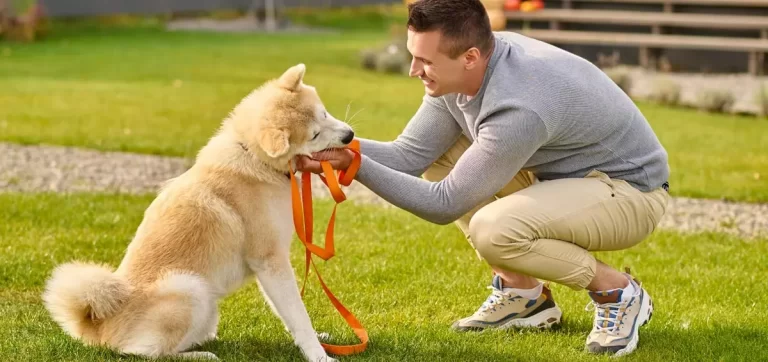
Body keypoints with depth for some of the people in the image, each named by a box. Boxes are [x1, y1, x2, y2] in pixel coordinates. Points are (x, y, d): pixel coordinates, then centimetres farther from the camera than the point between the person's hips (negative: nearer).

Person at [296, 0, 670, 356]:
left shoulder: (517, 109, -35)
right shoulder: (457, 71, -10)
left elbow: (444, 204, -27)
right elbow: (409, 154, -5)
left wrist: (356, 164, -29)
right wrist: (332, 143, -20)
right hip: (563, 174, 9)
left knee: (492, 230, -31)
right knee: (440, 156, 0)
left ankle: (618, 293, -7)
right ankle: (523, 291, 9)